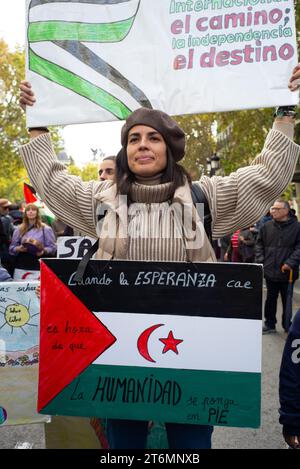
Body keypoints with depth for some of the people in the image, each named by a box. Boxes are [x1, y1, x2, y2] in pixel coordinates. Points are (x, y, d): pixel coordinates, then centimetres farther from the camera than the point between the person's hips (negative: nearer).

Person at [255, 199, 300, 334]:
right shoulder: (267, 226, 3)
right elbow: (259, 244, 10)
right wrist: (260, 261, 1)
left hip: (287, 272, -3)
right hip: (270, 271, 3)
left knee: (287, 300, 12)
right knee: (270, 299, 14)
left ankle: (287, 326, 28)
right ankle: (269, 324, 27)